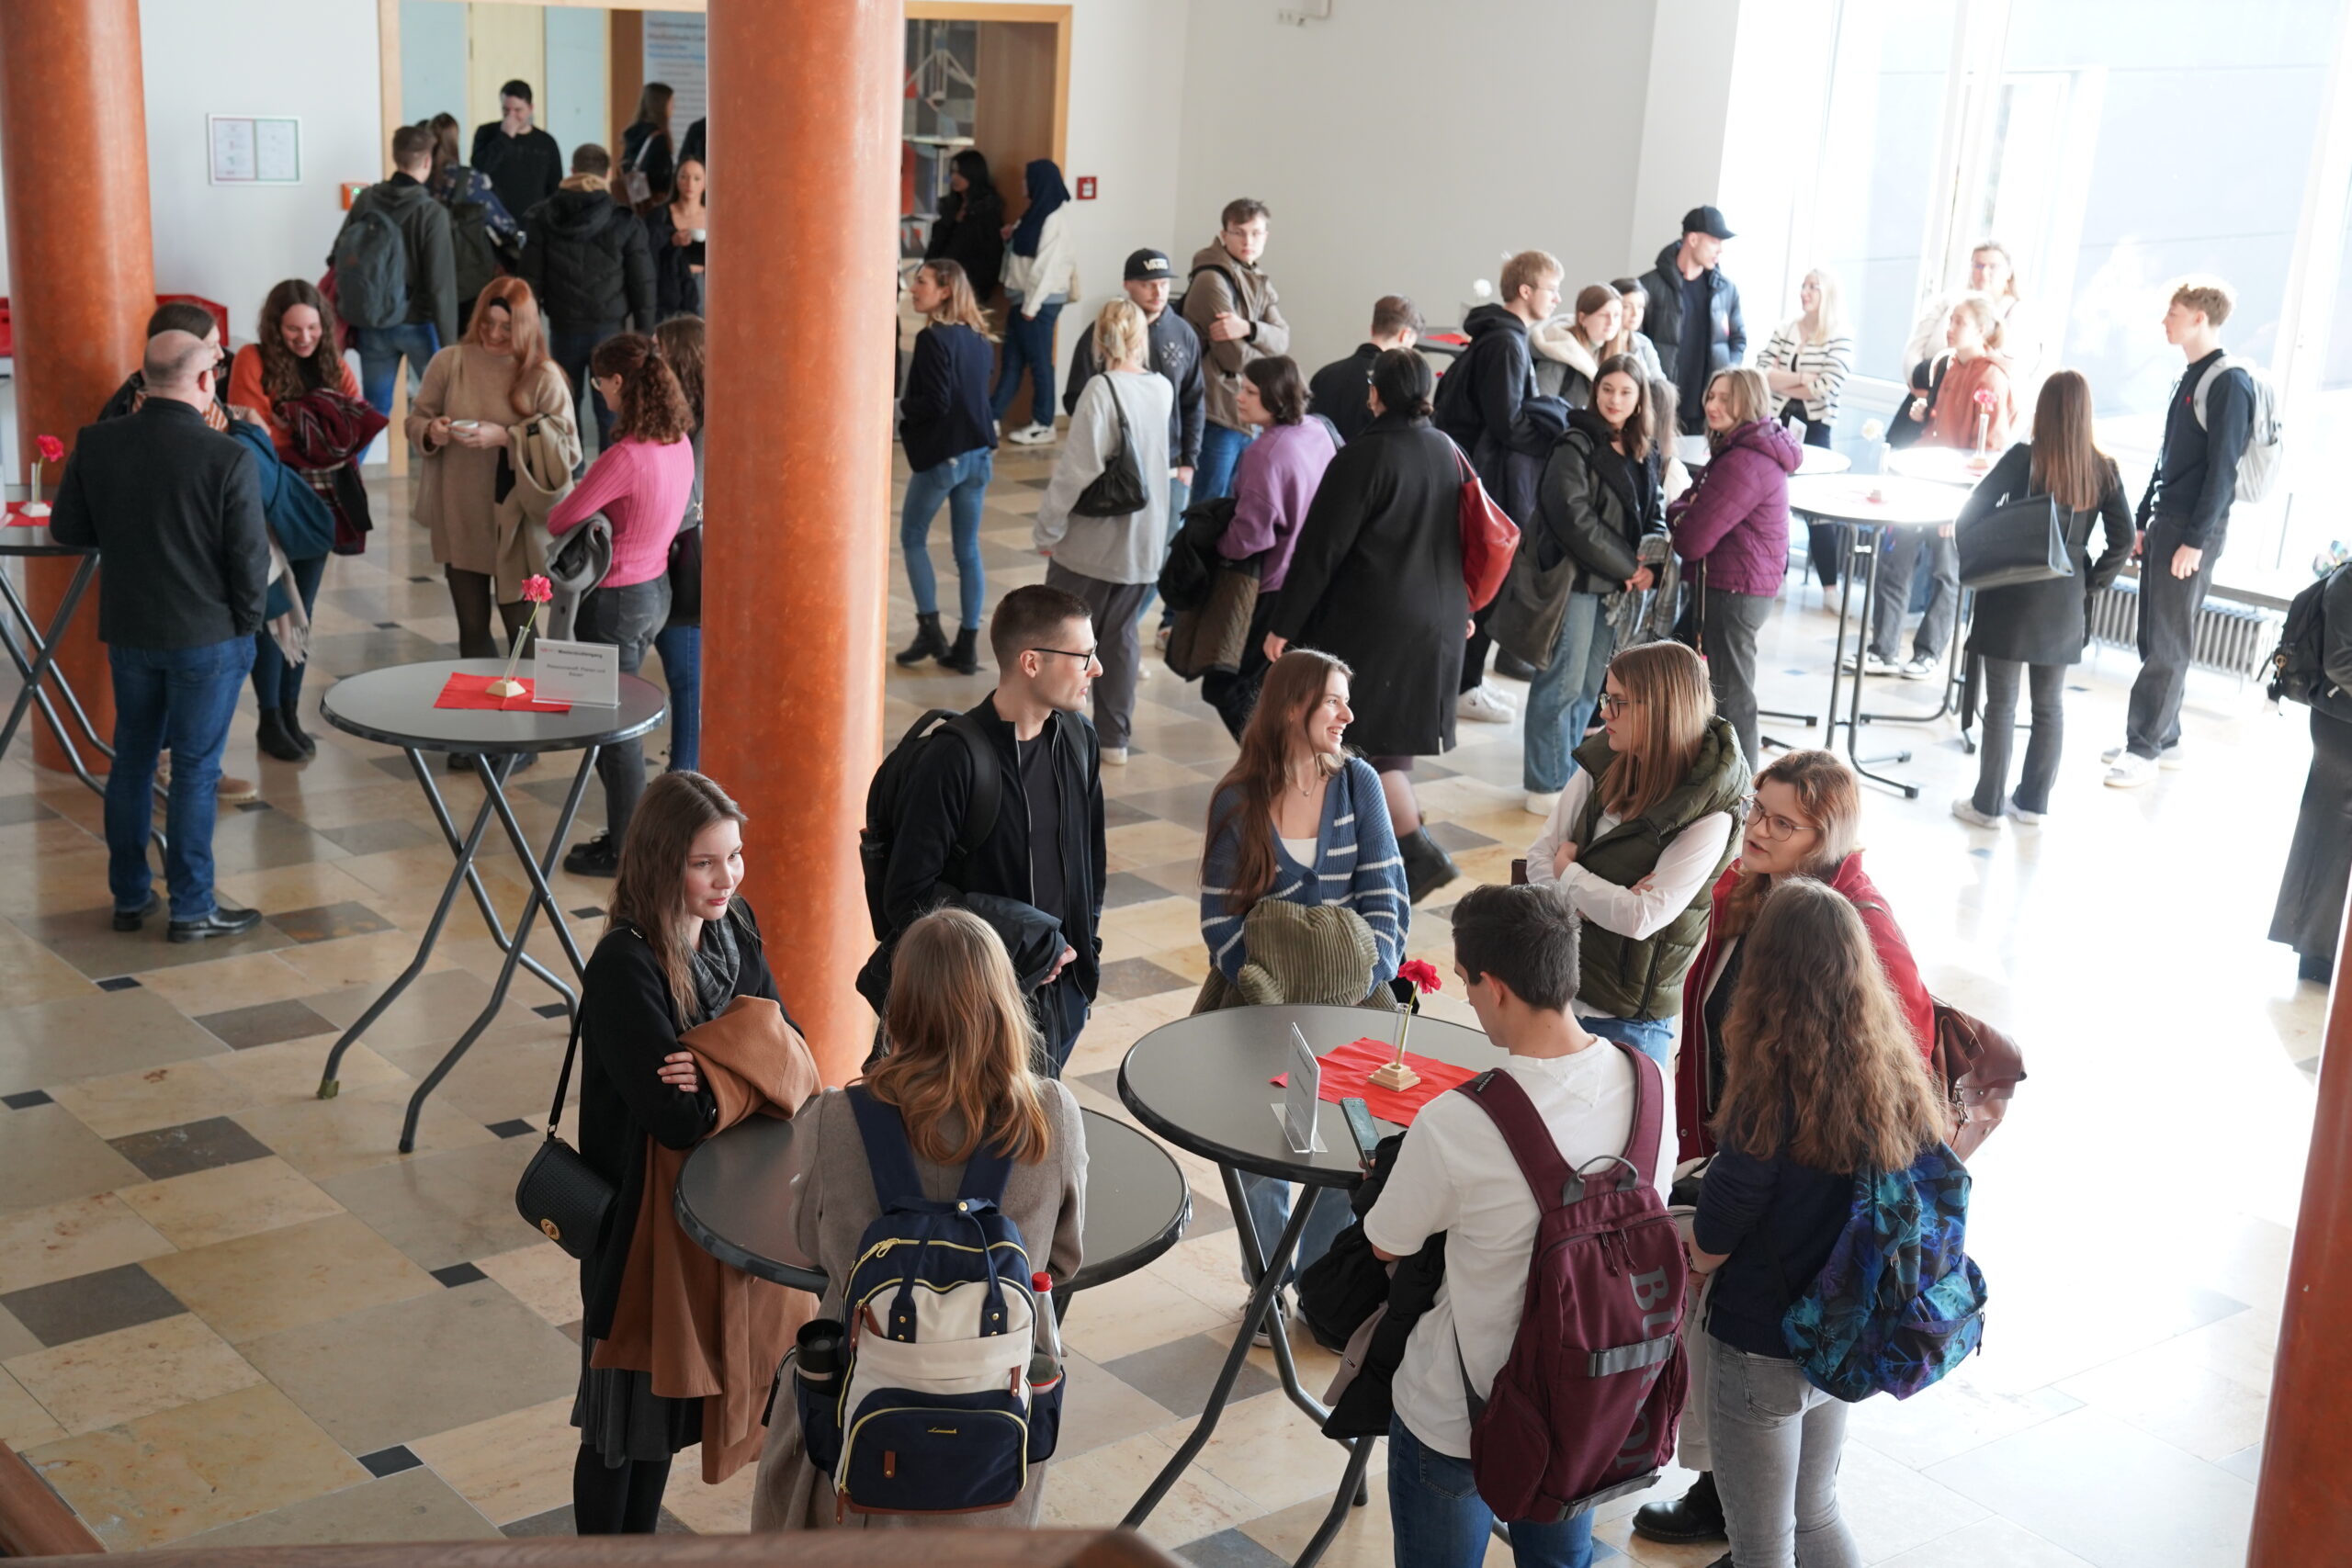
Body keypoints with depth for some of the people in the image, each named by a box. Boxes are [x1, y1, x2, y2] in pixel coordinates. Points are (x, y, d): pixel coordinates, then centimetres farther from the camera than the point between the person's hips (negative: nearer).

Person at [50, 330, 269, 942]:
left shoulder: (96, 444, -6)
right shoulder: (227, 458, -19)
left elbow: (68, 529, 6)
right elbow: (250, 558, -14)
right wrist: (246, 623, 1)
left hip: (128, 632, 4)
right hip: (207, 636, -4)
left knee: (132, 760, 17)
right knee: (195, 771, 4)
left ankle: (129, 897, 27)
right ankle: (191, 909, 12)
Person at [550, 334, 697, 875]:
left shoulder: (626, 456, -26)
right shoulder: (679, 442, 0)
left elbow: (559, 521, -17)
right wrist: (600, 517, -1)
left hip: (616, 601, -8)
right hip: (656, 587, 8)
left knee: (613, 729, 5)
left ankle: (625, 851, 16)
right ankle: (627, 835, 31)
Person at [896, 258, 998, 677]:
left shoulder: (932, 338, -16)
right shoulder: (977, 337, 9)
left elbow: (936, 403, -20)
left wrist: (900, 406, -6)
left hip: (941, 455, -7)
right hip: (977, 453, 7)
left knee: (913, 538, 12)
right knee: (968, 550, 9)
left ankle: (930, 628, 6)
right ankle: (967, 646, 11)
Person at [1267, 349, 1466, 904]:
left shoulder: (1364, 457, -15)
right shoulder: (1446, 452, 6)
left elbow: (1321, 548, -16)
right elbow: (1462, 536, 18)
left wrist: (1284, 624, -10)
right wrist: (1460, 609, 31)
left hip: (1370, 623, -7)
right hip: (1438, 622, 7)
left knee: (1367, 739, -1)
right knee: (1396, 734, 16)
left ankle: (1420, 851, -8)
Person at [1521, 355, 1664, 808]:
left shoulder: (1645, 452, 11)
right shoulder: (1575, 447, -11)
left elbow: (1654, 513, 14)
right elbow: (1575, 519, -18)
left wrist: (1651, 565, -6)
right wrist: (1627, 567, -15)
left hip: (1618, 582, 7)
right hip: (1577, 579, -7)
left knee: (1591, 682, 13)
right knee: (1562, 682, -2)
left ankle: (1555, 764, 26)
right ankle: (1547, 785, 6)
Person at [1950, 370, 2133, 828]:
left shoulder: (2023, 459, -10)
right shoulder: (2103, 470, -1)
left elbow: (1970, 518, -13)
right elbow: (2123, 541, -2)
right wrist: (2090, 584, 8)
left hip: (2012, 596, -3)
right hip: (2065, 602, 3)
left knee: (2001, 703, 4)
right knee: (2049, 704, 14)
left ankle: (1988, 804, 9)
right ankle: (2033, 802, 22)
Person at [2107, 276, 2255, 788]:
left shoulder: (2230, 382, -13)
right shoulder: (2187, 379, 13)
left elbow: (2222, 468, -17)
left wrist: (2196, 540, -19)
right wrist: (2143, 521, 18)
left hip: (2193, 531, -8)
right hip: (2163, 524, 8)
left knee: (2168, 645, -5)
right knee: (2153, 639, 10)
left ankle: (2145, 748, 0)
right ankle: (2164, 738, 19)